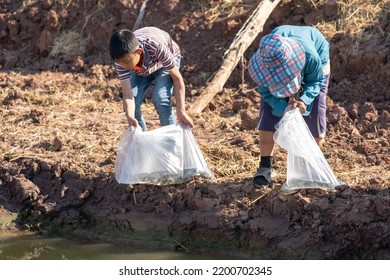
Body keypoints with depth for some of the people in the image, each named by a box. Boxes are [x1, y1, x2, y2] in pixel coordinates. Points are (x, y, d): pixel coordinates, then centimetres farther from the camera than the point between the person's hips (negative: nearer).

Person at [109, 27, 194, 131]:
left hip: (165, 61, -3)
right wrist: (130, 117, -56)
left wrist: (181, 112, -39)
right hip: (141, 70, 3)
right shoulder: (121, 58, -35)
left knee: (160, 99, -26)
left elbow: (177, 78, -32)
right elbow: (127, 94, -34)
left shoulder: (156, 47, -44)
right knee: (132, 105, -14)